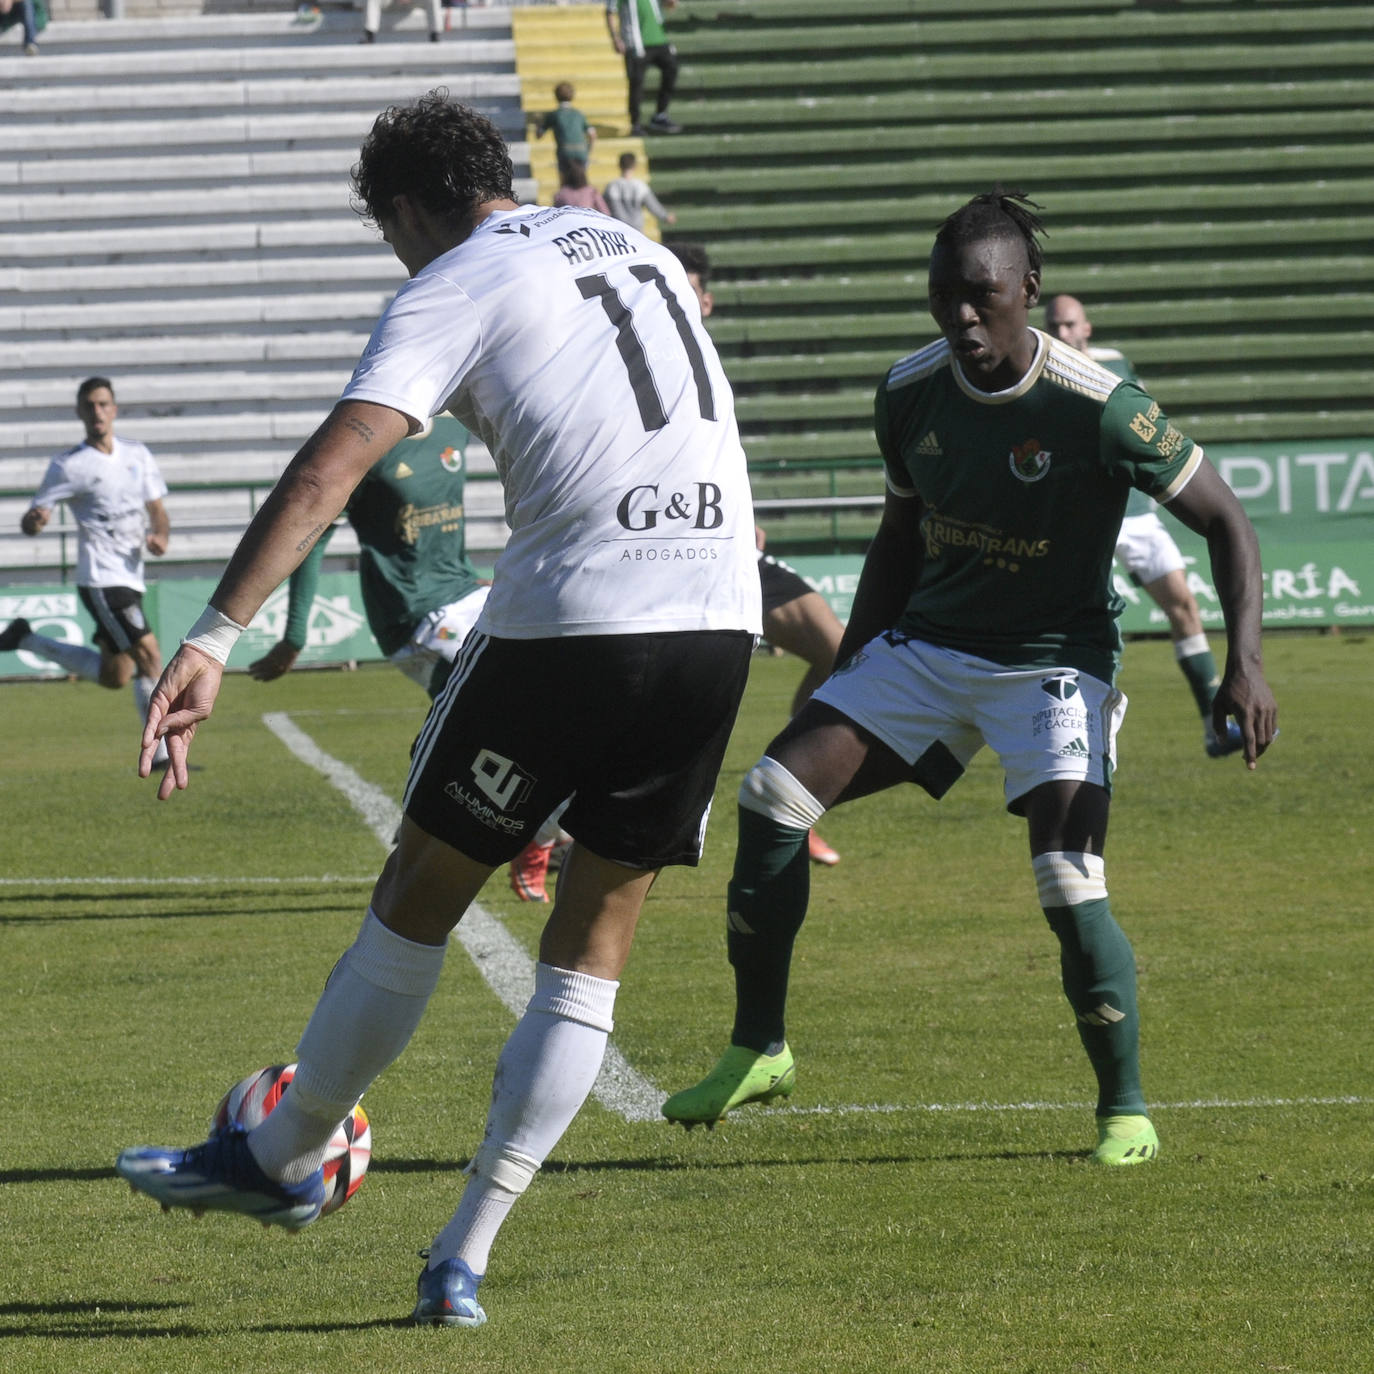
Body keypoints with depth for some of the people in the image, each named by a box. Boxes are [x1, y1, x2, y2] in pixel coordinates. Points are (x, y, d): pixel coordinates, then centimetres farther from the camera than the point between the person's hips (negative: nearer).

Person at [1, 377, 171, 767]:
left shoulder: (138, 454, 10)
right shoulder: (69, 466, -7)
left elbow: (157, 510, 16)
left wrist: (160, 535, -6)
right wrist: (34, 520, -31)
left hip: (130, 579, 7)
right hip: (101, 580, -7)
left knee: (114, 677, 15)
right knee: (149, 655, -19)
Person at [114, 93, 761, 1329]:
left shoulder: (455, 286, -1)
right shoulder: (636, 249, 20)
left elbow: (330, 467, -14)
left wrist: (213, 641, -21)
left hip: (573, 617, -6)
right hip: (719, 622, 6)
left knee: (419, 896, 12)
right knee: (594, 948, 10)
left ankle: (282, 1160, 27)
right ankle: (465, 1258, 8)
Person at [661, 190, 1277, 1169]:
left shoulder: (1096, 408, -19)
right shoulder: (910, 393, -3)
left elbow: (1224, 520, -12)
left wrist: (1244, 662, -22)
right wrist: (848, 671, 13)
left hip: (1053, 665, -5)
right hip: (926, 646, 5)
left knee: (1071, 892, -20)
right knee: (773, 795, -9)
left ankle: (1125, 1110, 2)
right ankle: (758, 1052, 4)